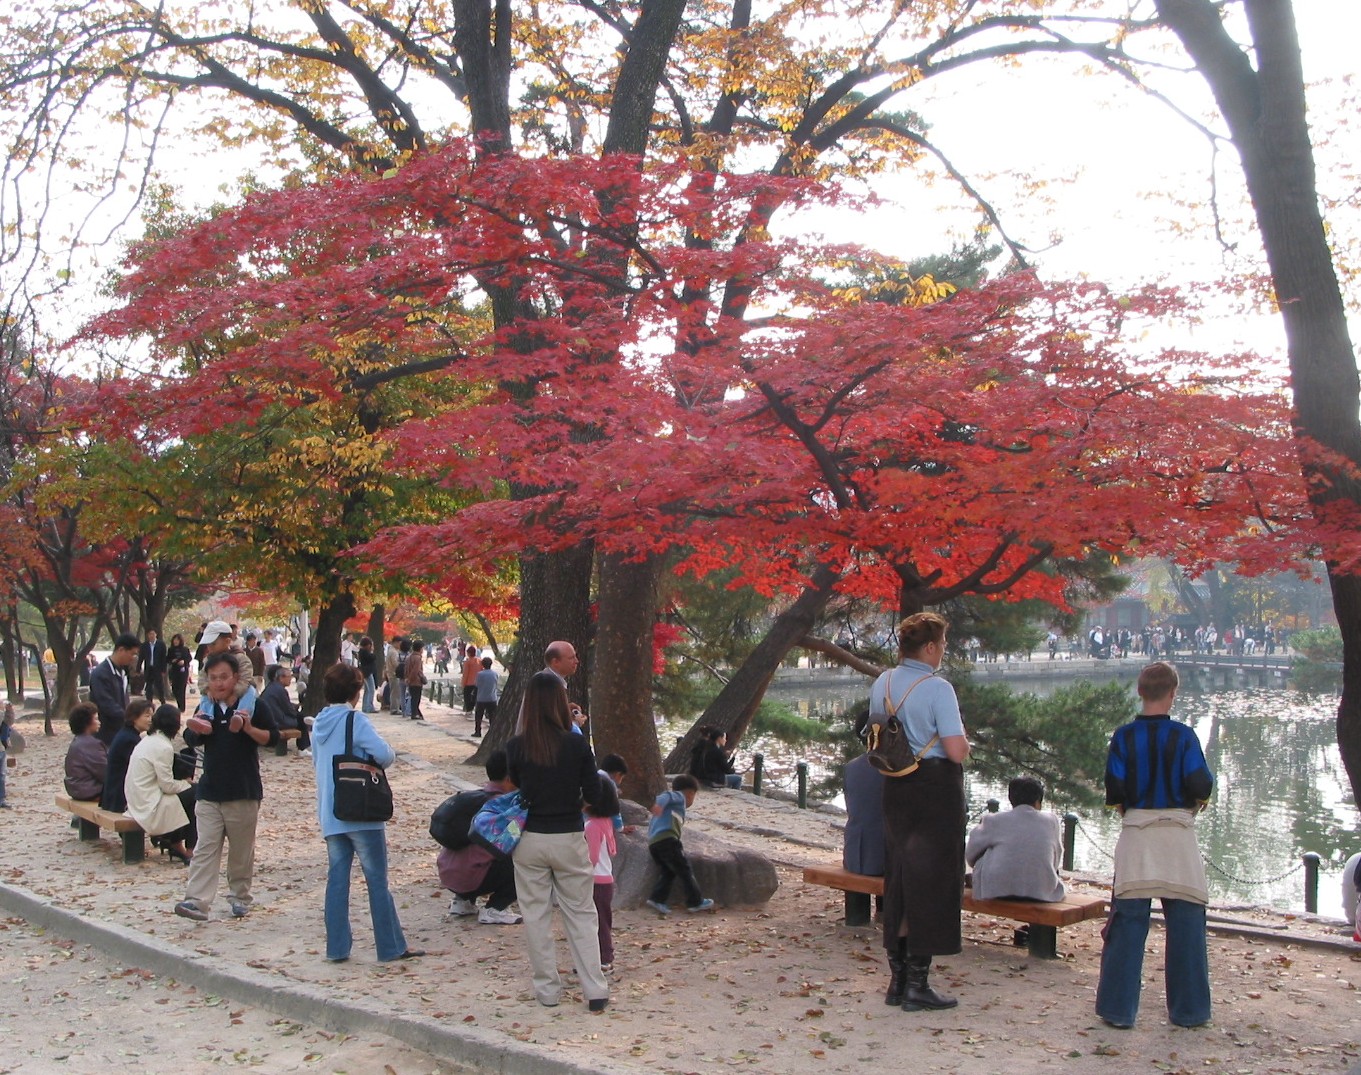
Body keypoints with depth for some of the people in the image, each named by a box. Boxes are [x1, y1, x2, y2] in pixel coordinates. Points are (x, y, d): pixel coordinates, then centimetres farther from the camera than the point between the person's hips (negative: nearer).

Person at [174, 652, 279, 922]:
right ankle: (197, 900, -9)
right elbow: (191, 740, 14)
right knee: (205, 848, -4)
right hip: (209, 790, 3)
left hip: (243, 792, -3)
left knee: (242, 849, 8)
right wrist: (197, 730, -8)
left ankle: (240, 897, 22)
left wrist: (248, 728, -22)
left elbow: (273, 738, -6)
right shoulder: (206, 707, 9)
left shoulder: (252, 705, -4)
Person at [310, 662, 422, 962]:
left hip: (329, 816, 6)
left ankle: (337, 947, 10)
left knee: (337, 878, 9)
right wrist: (386, 757, -1)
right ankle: (391, 947, 6)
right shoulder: (355, 721, -12)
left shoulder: (319, 723, 10)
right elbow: (384, 754, -22)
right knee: (377, 880, 1)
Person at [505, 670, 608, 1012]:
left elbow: (515, 788, 4)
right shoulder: (577, 744, -12)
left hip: (530, 839, 0)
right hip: (569, 839, 0)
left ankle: (548, 990, 17)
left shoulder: (516, 747, -10)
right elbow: (594, 795, -6)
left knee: (536, 916, 12)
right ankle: (595, 991, 9)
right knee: (581, 914, 10)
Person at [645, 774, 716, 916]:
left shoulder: (673, 803, 35)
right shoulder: (679, 797, 10)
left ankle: (657, 899, -7)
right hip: (666, 838, -8)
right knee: (685, 870, -2)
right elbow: (666, 796, -12)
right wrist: (659, 804, -33)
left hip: (652, 842, 8)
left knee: (667, 872, 9)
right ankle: (696, 902, 0)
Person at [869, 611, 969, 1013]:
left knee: (897, 881, 14)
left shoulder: (881, 685, 5)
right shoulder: (937, 689, -17)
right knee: (930, 885, 1)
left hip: (895, 789, 7)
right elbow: (957, 752, -21)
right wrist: (964, 738, 0)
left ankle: (898, 978, 21)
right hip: (936, 791, -7)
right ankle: (918, 984, 5)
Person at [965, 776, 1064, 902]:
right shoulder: (1052, 821, 6)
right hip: (1041, 892, 2)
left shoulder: (993, 821, 3)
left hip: (997, 890, -2)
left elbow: (970, 855, 14)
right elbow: (1056, 861, 18)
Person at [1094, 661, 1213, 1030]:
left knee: (1127, 923, 5)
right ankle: (1189, 1010, 15)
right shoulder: (1183, 736, -5)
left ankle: (1118, 1009, 7)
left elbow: (1113, 789, -4)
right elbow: (1201, 785, -10)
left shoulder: (1124, 736, -1)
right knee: (1186, 924, 9)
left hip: (1136, 834, 1)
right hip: (1178, 834, -1)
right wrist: (1198, 799, 12)